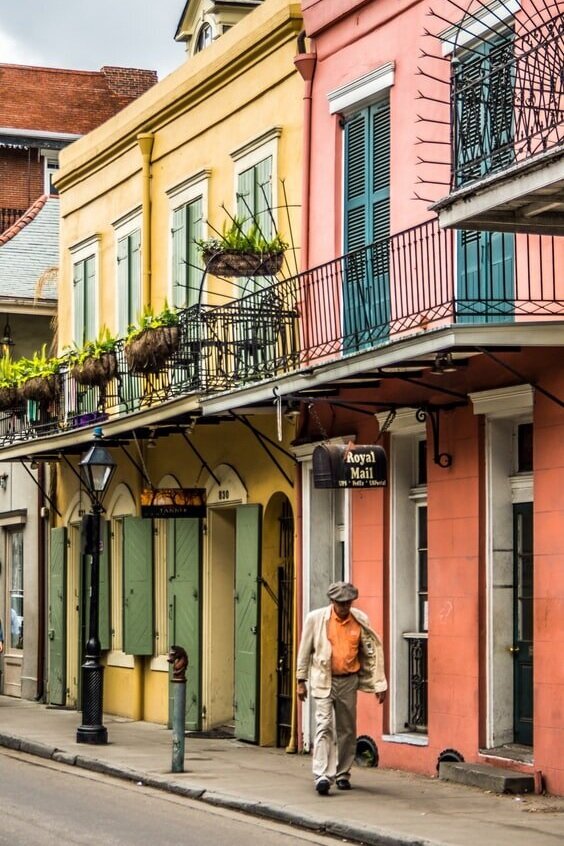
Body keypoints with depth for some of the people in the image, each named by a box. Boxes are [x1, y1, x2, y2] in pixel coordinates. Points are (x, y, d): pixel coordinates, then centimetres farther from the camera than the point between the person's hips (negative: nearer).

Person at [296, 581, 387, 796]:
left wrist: (379, 684, 3)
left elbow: (373, 651, 5)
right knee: (324, 726, -15)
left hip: (349, 681, 3)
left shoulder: (360, 621, -1)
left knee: (347, 729, 10)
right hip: (323, 681, -3)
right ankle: (322, 776, -21)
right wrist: (301, 681, 4)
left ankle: (342, 774, 22)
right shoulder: (316, 619, -6)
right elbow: (305, 650, 3)